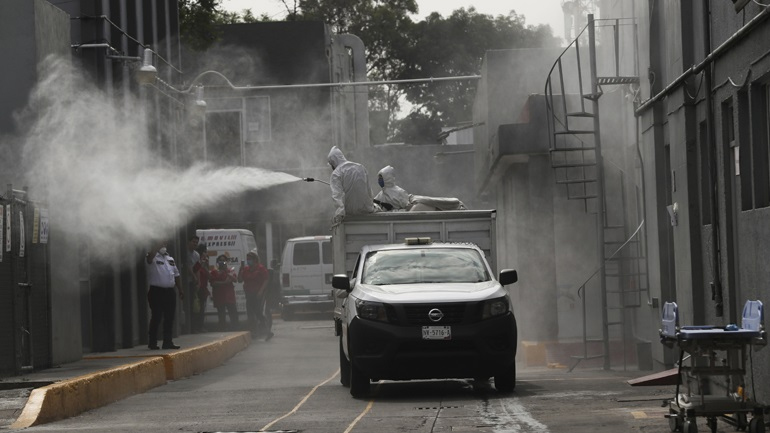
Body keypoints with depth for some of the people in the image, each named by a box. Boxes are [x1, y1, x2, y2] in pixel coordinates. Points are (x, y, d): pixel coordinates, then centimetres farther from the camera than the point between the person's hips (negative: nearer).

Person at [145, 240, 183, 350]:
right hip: (157, 291, -7)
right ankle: (152, 343, 2)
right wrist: (159, 244, -26)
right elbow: (150, 256, -32)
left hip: (170, 291, 7)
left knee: (169, 318, 7)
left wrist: (180, 290, 20)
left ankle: (168, 342, 13)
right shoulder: (154, 258, -5)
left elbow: (176, 275, 22)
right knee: (156, 318, -5)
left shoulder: (170, 258, 18)